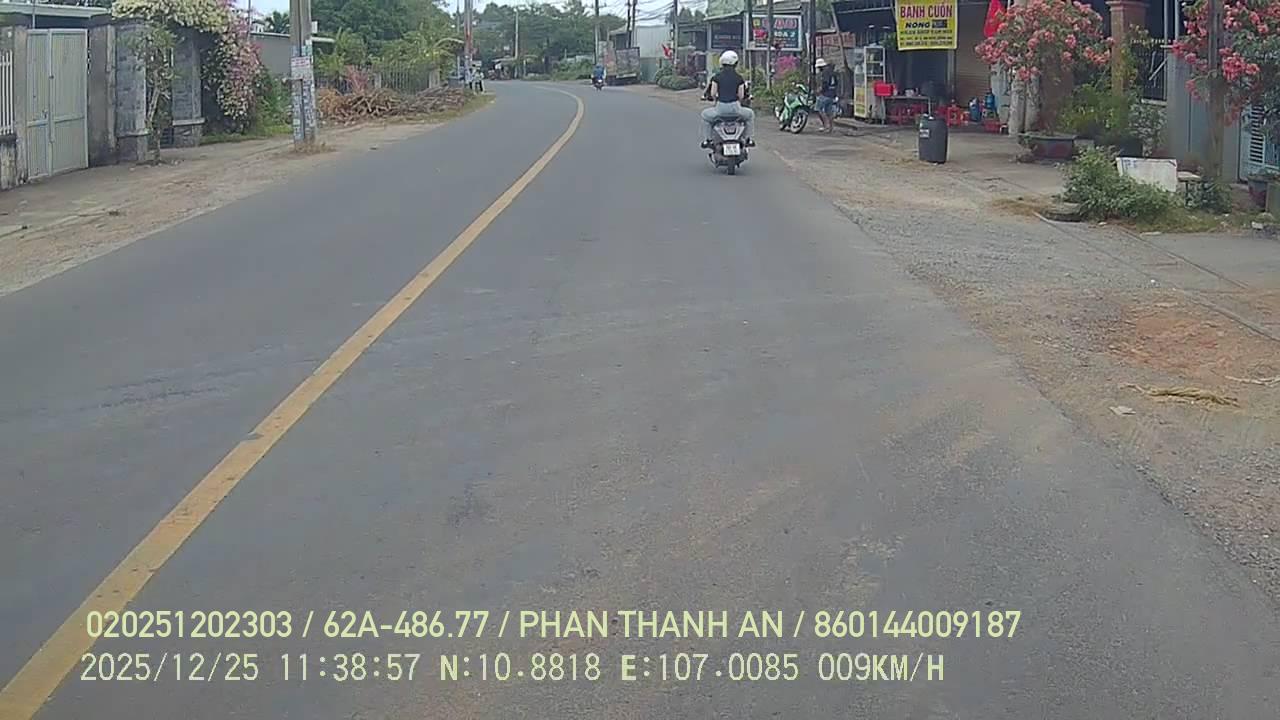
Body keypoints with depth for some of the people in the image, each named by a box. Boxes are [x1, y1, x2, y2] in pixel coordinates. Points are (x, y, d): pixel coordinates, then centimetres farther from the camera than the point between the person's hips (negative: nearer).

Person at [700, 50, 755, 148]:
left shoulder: (717, 77, 0)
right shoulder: (739, 78, 1)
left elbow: (712, 93, 0)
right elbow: (741, 95, 0)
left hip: (720, 107, 0)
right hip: (735, 107, 0)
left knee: (705, 115, 29)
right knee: (750, 114, 30)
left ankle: (706, 140, 21)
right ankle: (748, 139, 25)